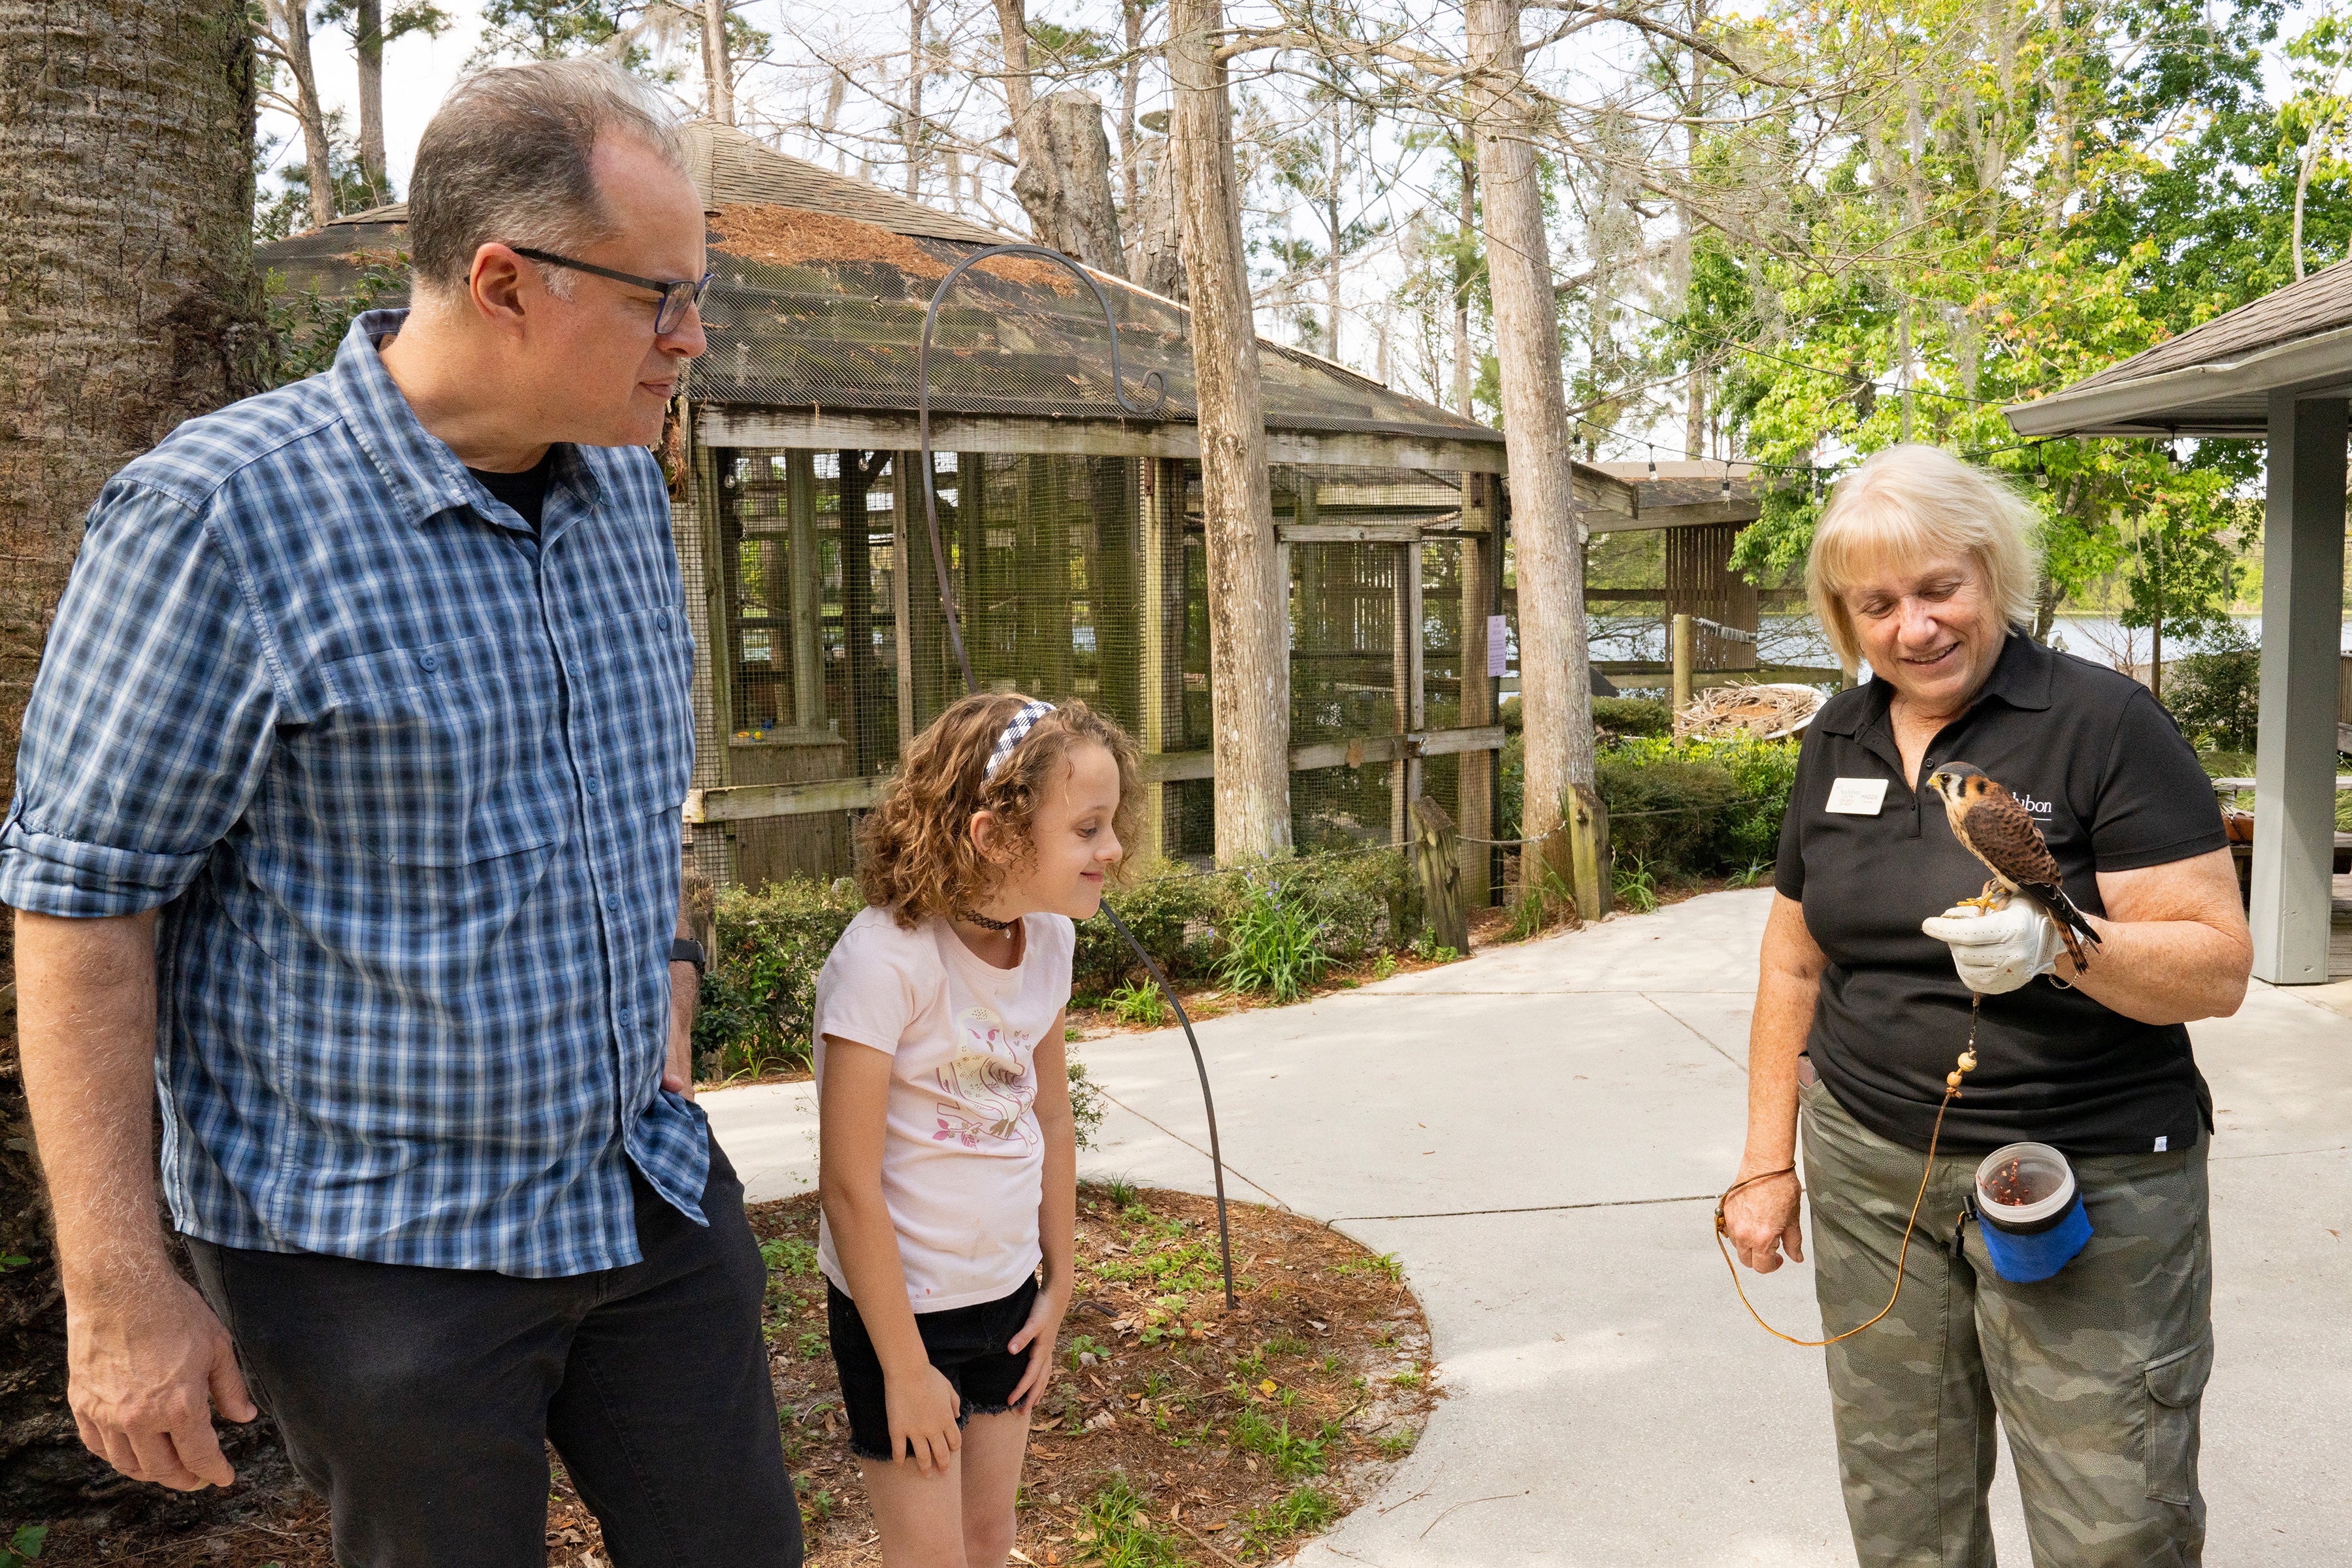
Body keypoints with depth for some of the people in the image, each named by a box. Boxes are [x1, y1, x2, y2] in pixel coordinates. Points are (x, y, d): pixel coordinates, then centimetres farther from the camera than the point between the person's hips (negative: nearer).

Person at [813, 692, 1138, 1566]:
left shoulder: (1049, 938, -5)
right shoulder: (885, 958, -26)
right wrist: (905, 1369, -16)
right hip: (902, 1300, -6)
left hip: (1006, 1294, 6)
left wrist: (1058, 1288, 11)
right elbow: (848, 1185, -22)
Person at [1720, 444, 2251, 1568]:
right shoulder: (1838, 739, 9)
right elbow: (1795, 962, 15)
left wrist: (2058, 946, -30)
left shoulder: (2104, 723, -9)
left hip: (2089, 1183, -4)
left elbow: (2219, 965, -12)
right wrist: (1769, 1161, 14)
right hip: (1868, 1172, 5)